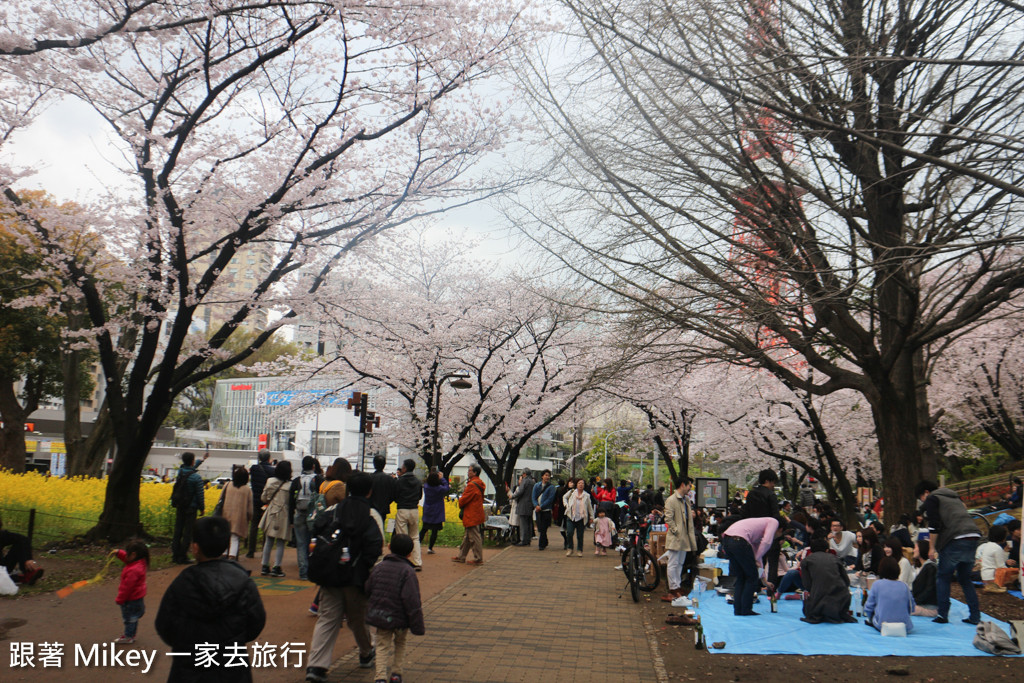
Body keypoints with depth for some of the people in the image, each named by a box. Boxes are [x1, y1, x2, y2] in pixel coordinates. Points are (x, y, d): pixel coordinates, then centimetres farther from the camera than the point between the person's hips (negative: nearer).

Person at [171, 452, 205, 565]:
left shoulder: (180, 472, -1)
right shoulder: (196, 478, -16)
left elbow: (191, 468, 21)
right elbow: (200, 495, -12)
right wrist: (202, 508, 1)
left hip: (180, 507, 5)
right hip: (191, 508, -5)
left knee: (178, 531, 11)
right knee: (188, 532, 1)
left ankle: (175, 556, 16)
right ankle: (183, 557, 4)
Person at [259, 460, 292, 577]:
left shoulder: (270, 481, -1)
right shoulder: (290, 485, -15)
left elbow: (264, 498, 7)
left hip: (271, 514, 4)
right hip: (283, 516, -4)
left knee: (268, 542, 14)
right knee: (280, 544, 5)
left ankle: (265, 567, 18)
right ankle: (276, 568, 5)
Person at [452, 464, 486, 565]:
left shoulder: (472, 485, -19)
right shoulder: (479, 484, 13)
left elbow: (464, 499, -17)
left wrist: (460, 503, 5)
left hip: (472, 516, -10)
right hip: (477, 514, 10)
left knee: (474, 537, -3)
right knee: (467, 537, 16)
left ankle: (478, 559, 2)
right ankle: (461, 556, 25)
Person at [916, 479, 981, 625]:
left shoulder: (932, 499, 6)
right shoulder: (954, 497, 28)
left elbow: (934, 526, -5)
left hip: (955, 540, -7)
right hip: (973, 537, 7)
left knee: (943, 577, 4)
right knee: (965, 579, 17)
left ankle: (943, 615, 2)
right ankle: (975, 616, 12)